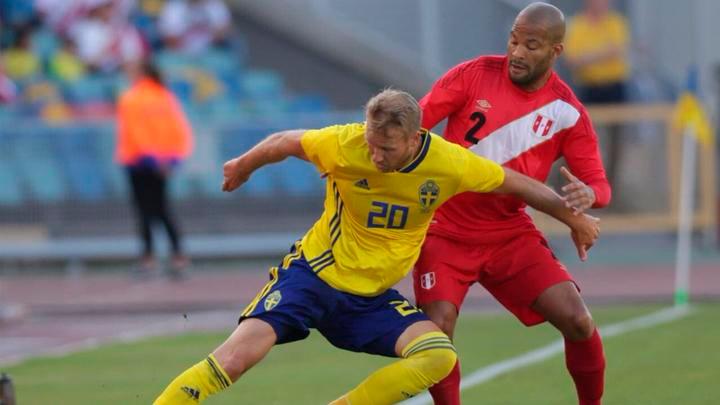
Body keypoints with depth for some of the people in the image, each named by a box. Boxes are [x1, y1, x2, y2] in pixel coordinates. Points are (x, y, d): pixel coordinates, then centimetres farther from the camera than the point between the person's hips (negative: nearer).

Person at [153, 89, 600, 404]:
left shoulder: (449, 164, -16)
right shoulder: (343, 145, -21)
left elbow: (517, 184, 0)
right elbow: (284, 142, -1)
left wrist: (575, 219, 11)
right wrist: (243, 168, 15)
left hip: (374, 298, 3)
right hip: (312, 274, -3)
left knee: (439, 356, -22)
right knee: (237, 356, -22)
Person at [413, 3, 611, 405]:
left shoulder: (568, 112, -5)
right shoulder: (476, 74, -9)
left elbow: (599, 184, -3)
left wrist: (588, 195, -28)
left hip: (510, 233, 1)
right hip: (445, 231, -1)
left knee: (578, 322, -9)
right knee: (437, 329, -21)